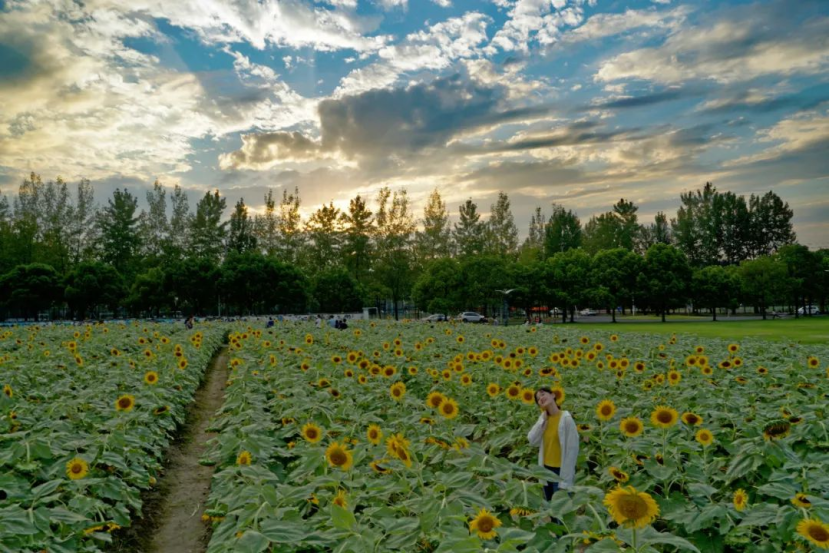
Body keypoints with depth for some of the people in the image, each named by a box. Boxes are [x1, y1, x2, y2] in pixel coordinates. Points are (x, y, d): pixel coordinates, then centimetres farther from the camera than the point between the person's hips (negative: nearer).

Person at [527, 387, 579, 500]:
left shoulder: (566, 419, -16)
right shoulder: (544, 418, 3)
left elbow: (572, 449, -16)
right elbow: (532, 440, -4)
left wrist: (566, 478, -16)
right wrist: (543, 420, -10)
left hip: (560, 470, -6)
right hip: (546, 468, 6)